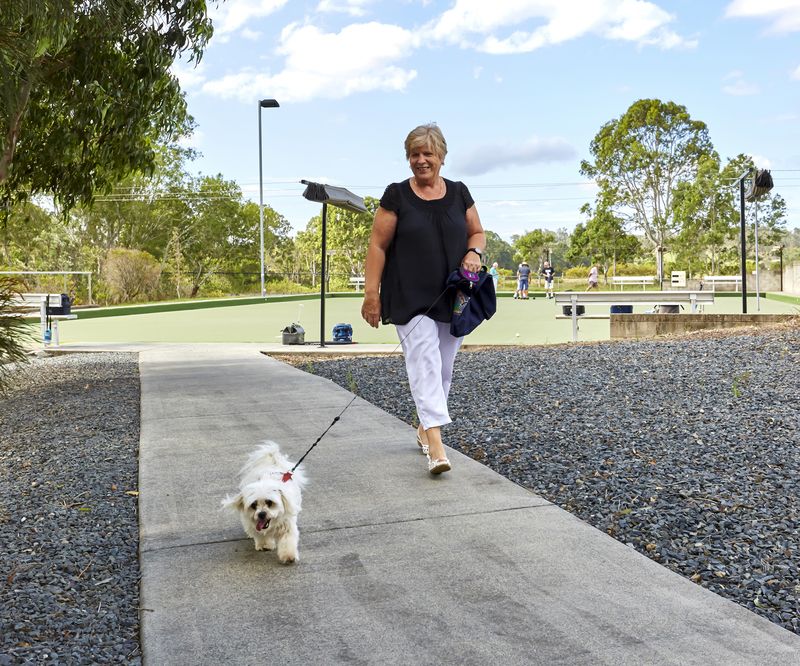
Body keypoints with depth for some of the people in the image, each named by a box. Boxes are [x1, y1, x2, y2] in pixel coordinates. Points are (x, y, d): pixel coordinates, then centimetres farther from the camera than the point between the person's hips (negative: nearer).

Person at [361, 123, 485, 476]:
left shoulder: (459, 193, 9)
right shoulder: (396, 195, -1)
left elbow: (477, 232, 17)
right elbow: (378, 245, -2)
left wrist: (473, 252, -6)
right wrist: (371, 293, -7)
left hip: (451, 299, 4)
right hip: (410, 299, -4)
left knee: (444, 367, 12)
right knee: (424, 362, -14)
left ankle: (425, 426, 32)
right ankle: (436, 443, -19)